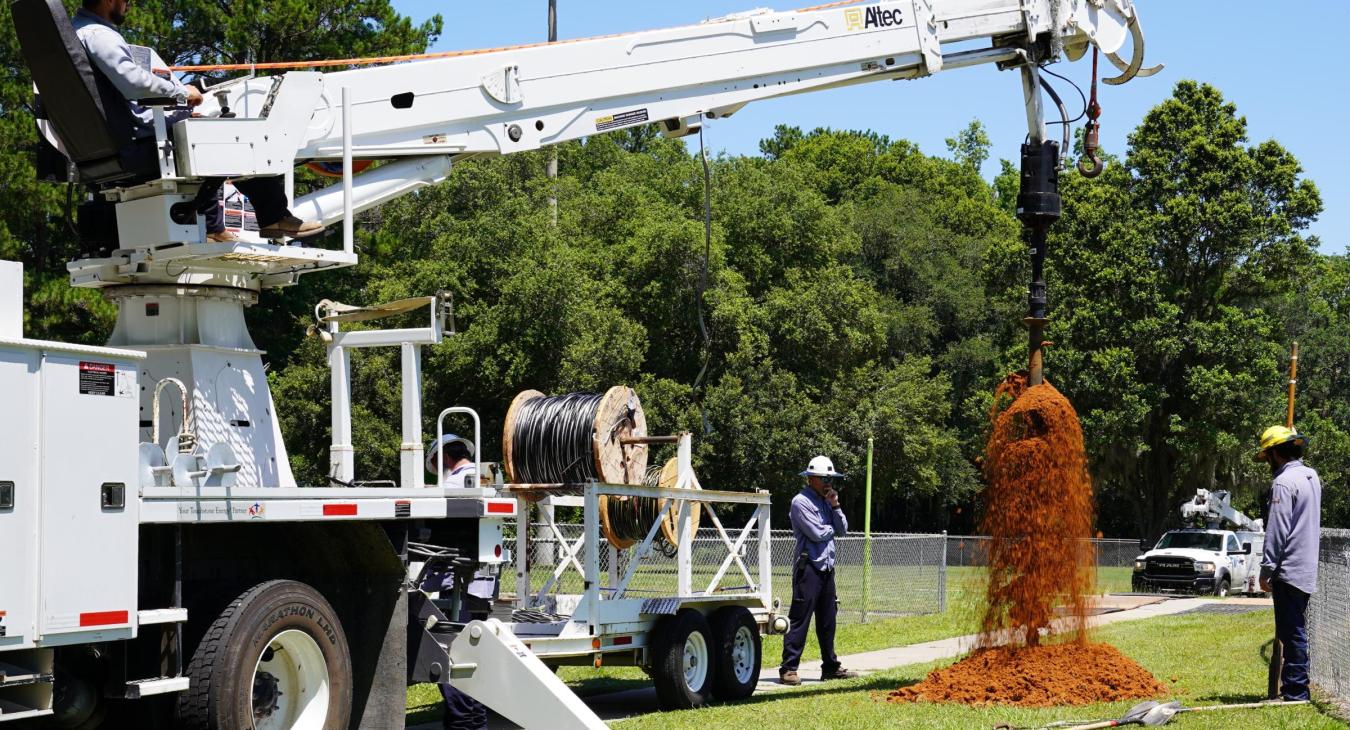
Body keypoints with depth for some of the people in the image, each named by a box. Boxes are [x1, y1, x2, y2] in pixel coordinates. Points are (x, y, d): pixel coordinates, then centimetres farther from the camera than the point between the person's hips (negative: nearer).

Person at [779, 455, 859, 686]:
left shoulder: (826, 502, 18)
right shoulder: (801, 502, -8)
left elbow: (842, 530, 11)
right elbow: (816, 533, -17)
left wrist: (835, 507, -1)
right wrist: (831, 528, 3)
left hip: (827, 568, 8)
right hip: (809, 568, -8)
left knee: (827, 620, 13)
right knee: (800, 619, -9)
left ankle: (831, 667, 20)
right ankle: (789, 669, -8)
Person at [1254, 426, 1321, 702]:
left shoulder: (1283, 483, -15)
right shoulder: (1312, 477, 13)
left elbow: (1277, 531, -17)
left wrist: (1267, 570, -13)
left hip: (1289, 571, -9)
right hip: (1307, 571, 9)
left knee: (1292, 633, -7)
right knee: (1294, 632, 16)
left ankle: (1295, 692, -6)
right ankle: (1292, 685, 21)